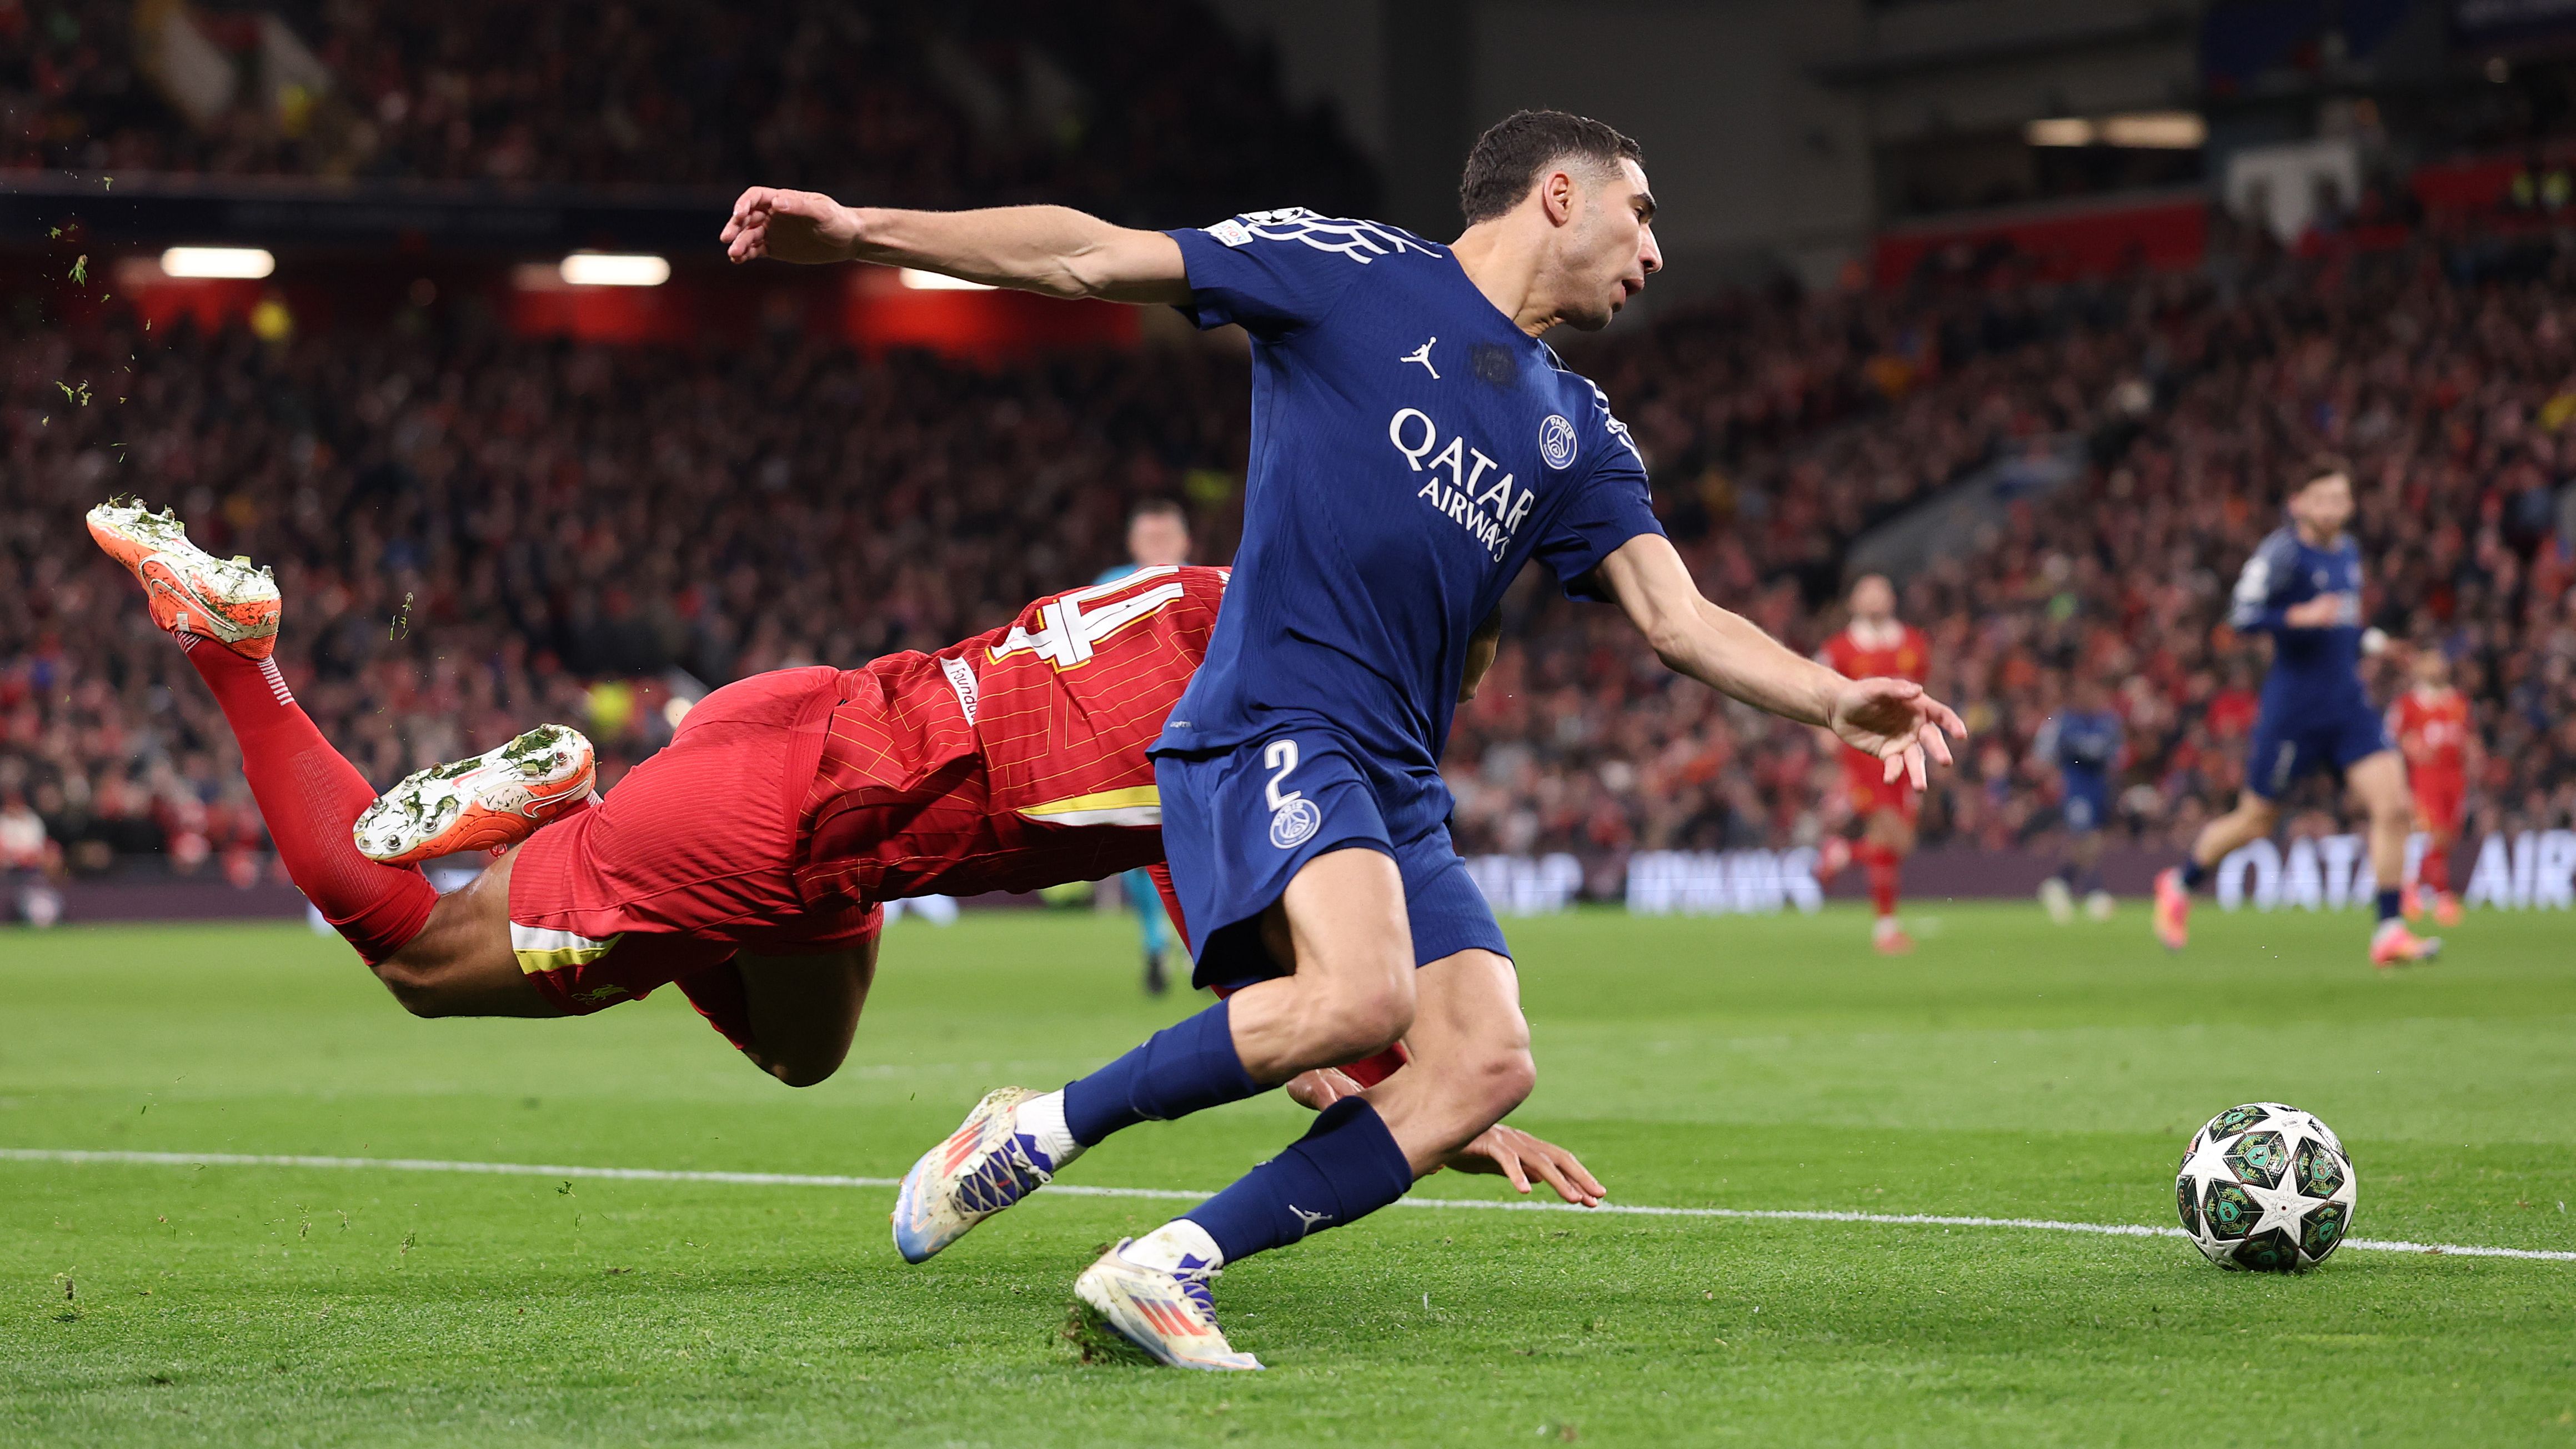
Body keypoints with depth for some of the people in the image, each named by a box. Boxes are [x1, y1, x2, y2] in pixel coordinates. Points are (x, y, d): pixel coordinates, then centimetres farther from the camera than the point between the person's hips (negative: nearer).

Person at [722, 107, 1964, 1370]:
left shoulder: (1575, 432, 20)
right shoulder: (1352, 271, 2)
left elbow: (1677, 616, 15)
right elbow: (1093, 259, -1)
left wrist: (1838, 701, -2)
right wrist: (861, 231, -8)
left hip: (1396, 783, 7)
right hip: (1267, 730, -7)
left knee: (1486, 1060, -13)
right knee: (1362, 992, -32)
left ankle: (1167, 1266, -9)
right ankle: (1036, 1133, -13)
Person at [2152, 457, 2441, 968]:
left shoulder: (2349, 551, 12)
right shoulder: (2283, 552, -12)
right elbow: (2242, 616, -20)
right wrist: (2300, 617, -30)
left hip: (2350, 705, 6)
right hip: (2293, 708, -6)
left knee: (2392, 805, -11)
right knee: (2256, 821, 6)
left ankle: (2389, 932, -7)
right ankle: (2179, 885, 32)